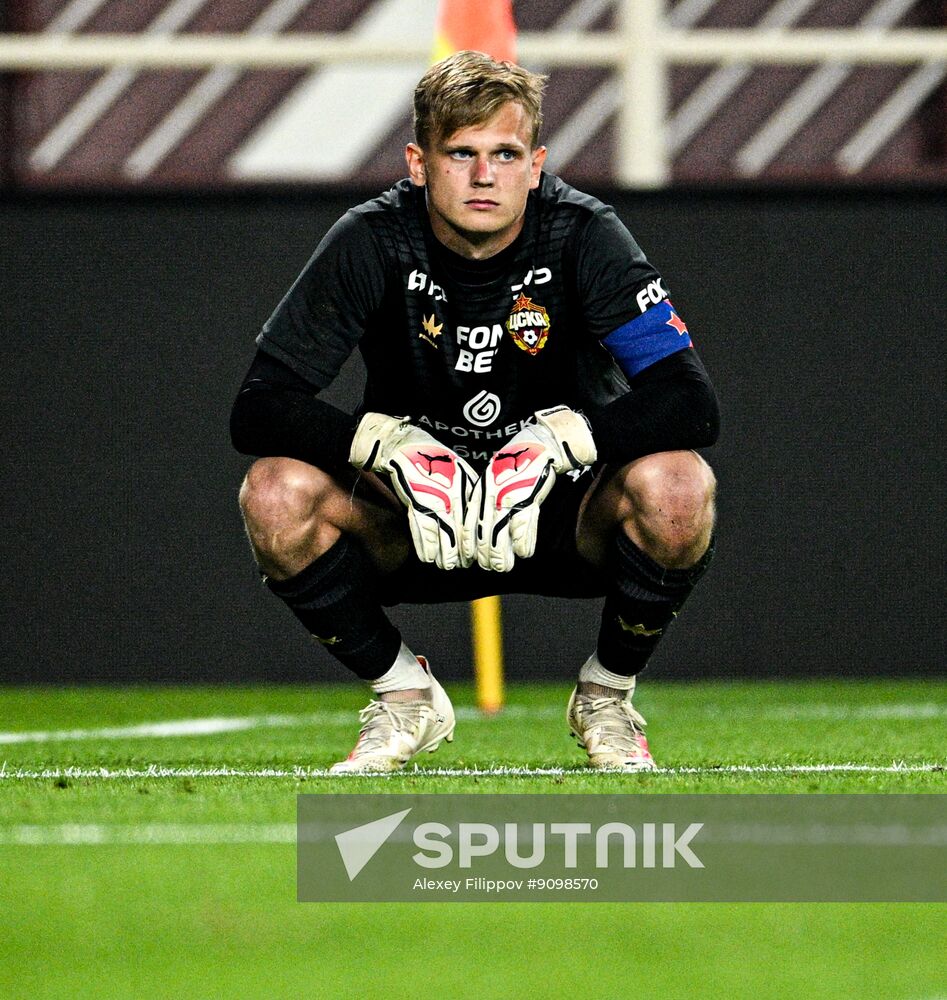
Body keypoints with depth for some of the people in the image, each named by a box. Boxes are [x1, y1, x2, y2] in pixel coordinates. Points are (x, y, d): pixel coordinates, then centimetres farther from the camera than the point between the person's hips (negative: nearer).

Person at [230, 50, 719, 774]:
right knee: (277, 492, -27)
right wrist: (393, 446, -33)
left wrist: (555, 444, -35)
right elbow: (259, 408, -17)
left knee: (674, 485, -32)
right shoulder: (372, 243, -14)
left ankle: (607, 695, -2)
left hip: (562, 513, -1)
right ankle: (406, 696, -2)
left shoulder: (582, 236, -16)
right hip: (414, 522, 1)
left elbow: (692, 401, -22)